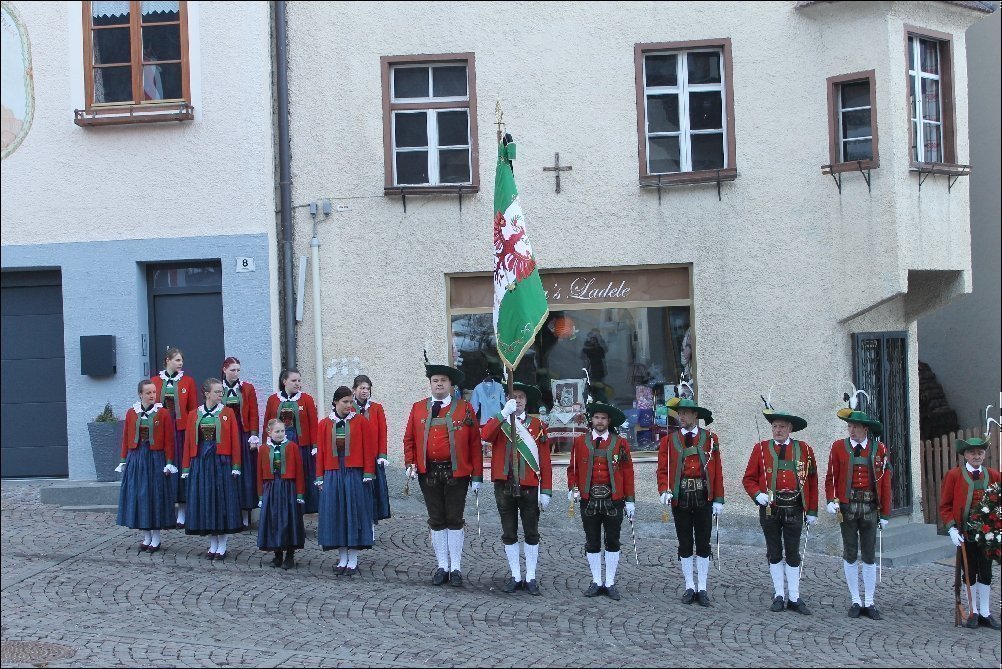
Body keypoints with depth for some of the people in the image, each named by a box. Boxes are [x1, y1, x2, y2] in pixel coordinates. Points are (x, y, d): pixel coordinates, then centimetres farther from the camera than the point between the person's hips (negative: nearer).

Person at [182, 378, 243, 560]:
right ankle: (213, 544, 15)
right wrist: (186, 467, 4)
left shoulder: (227, 413, 1)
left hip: (222, 463, -2)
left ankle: (222, 546, 8)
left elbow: (235, 440, -2)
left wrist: (235, 466, -7)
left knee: (223, 500, -1)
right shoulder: (194, 415, 6)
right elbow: (189, 441, 7)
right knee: (204, 501, 4)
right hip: (201, 463, 2)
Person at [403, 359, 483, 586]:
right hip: (428, 472, 2)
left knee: (455, 520, 1)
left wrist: (477, 476, -5)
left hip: (456, 473, -2)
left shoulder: (465, 409, 0)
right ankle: (442, 567, 15)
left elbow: (475, 444, -1)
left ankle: (456, 568, 9)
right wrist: (410, 464, -4)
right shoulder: (418, 408, 8)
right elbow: (409, 439, 10)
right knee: (436, 521, 8)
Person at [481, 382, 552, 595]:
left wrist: (546, 491, -6)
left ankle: (531, 578, 12)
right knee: (509, 533, 7)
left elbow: (545, 459, 0)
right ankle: (515, 577, 16)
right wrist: (504, 413, -24)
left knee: (531, 533, 4)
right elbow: (485, 435, -19)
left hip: (529, 487, -1)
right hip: (504, 487, 1)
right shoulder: (498, 422, 6)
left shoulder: (537, 425, 4)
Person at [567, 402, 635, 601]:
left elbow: (628, 472, 3)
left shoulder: (620, 443, 2)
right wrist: (573, 488, -9)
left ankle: (610, 583, 12)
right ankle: (596, 582, 15)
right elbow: (573, 468, 8)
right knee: (592, 542, 6)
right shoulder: (580, 442, 5)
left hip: (613, 500, -1)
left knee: (612, 542, 4)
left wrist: (629, 500, 0)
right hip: (589, 500, 1)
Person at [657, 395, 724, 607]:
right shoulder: (669, 441, 5)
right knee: (685, 544, 7)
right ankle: (690, 587, 15)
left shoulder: (710, 439, 3)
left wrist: (718, 500, -2)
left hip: (703, 497, -1)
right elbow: (663, 470, 1)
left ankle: (702, 588, 10)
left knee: (703, 544, 3)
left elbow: (717, 470, 2)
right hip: (680, 498, 1)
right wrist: (664, 491, -17)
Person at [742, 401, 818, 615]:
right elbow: (749, 479, 5)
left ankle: (794, 598, 8)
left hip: (794, 509, 0)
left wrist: (812, 511, 4)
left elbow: (812, 481, 7)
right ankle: (779, 596, 13)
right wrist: (757, 495, -14)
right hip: (769, 508, 0)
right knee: (774, 553, 7)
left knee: (793, 553, 3)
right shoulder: (761, 449, 3)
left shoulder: (804, 449, 4)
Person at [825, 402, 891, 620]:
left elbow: (885, 483, 4)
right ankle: (856, 601, 12)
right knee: (850, 554, 4)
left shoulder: (879, 450, 2)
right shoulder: (839, 447, 2)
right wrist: (831, 500, -12)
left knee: (869, 555, 4)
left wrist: (884, 513, 2)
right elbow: (831, 477, 3)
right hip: (847, 506, 0)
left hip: (869, 506, 0)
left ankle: (869, 602, 11)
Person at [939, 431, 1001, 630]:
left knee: (986, 573, 7)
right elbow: (945, 506, -2)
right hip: (964, 534, -2)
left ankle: (985, 613, 16)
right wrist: (952, 529, -13)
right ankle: (974, 612, 17)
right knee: (970, 574, 7)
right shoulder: (954, 475, -3)